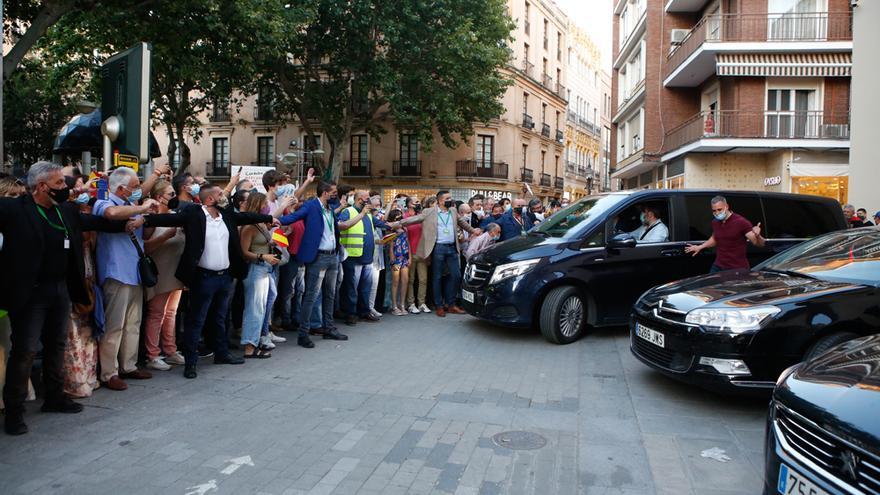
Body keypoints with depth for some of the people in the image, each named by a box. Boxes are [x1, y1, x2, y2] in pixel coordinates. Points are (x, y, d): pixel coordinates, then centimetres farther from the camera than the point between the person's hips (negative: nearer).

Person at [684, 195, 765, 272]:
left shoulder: (741, 222, -12)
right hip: (718, 267, 5)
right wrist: (700, 247, 20)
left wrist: (757, 236, -34)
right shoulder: (715, 222, 6)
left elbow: (760, 244, -14)